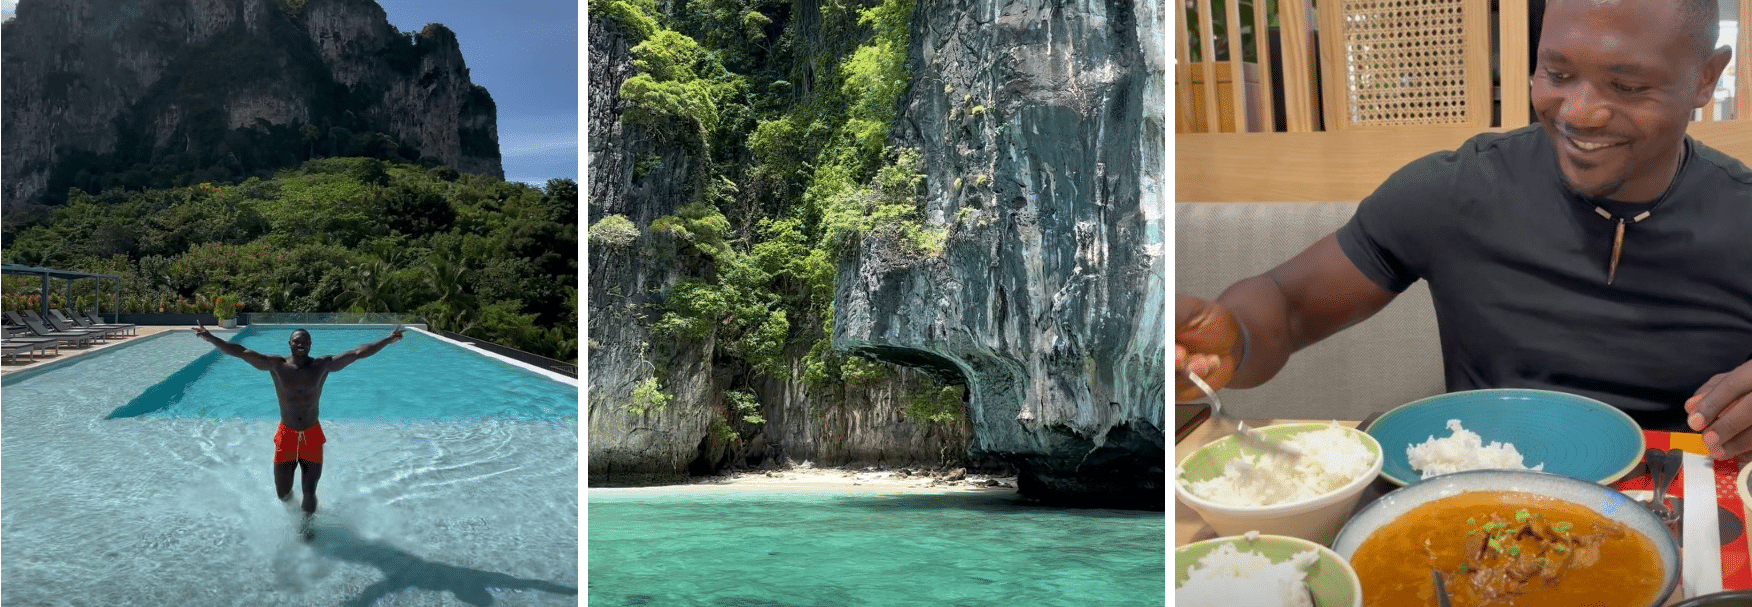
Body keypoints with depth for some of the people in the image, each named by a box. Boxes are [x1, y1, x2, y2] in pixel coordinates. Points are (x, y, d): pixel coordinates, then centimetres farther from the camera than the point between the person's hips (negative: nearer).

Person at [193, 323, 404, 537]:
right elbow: (241, 352, -13)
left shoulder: (323, 365, -6)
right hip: (286, 436, 0)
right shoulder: (276, 365, -7)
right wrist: (210, 338, -23)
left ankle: (306, 527, 30)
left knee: (309, 492, 3)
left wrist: (387, 340, -16)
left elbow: (357, 352, -9)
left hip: (312, 436, 0)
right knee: (283, 493, 7)